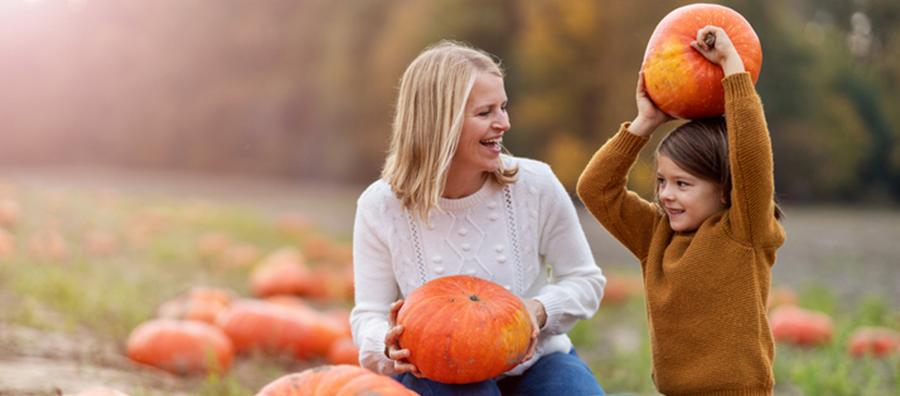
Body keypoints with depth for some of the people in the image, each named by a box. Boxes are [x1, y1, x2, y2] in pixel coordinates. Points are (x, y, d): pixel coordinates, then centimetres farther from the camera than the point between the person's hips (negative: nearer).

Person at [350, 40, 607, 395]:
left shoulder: (535, 184, -11)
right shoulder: (381, 207, -12)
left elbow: (585, 280, 1)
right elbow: (369, 314, -4)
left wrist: (539, 310, -20)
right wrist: (389, 345, -28)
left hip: (535, 359, 2)